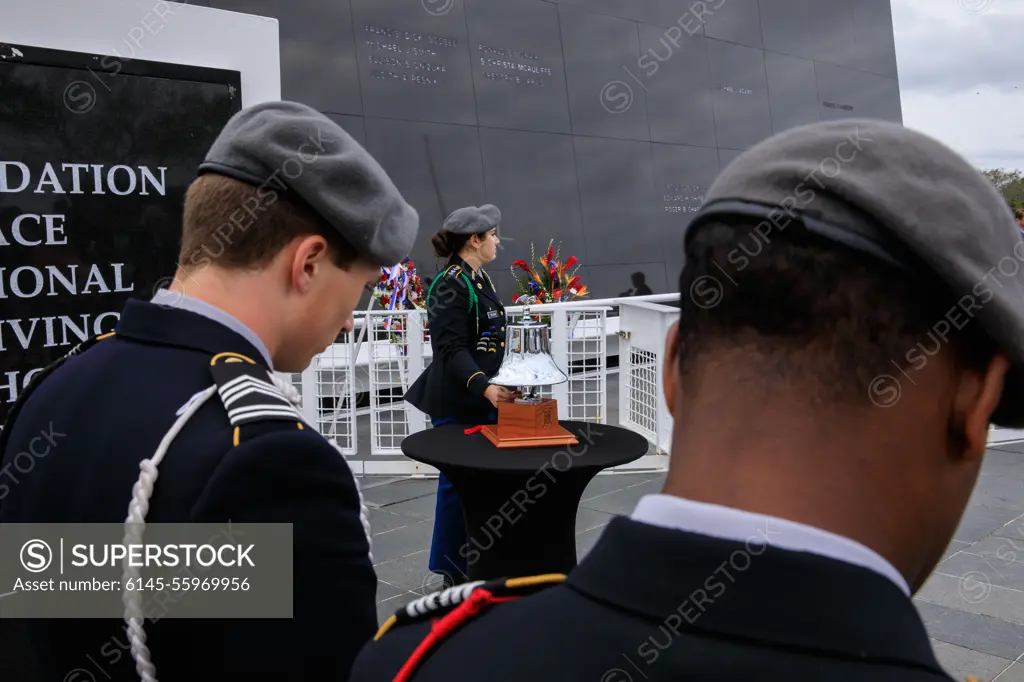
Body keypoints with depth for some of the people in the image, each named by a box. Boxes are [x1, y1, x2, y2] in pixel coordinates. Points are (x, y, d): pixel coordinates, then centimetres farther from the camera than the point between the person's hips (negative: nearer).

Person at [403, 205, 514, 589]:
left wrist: (492, 388, 21)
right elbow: (451, 350, -22)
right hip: (457, 404, -9)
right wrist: (484, 387, -34)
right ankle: (454, 574, 13)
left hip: (483, 400, 9)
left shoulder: (481, 280, 13)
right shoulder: (450, 285, -15)